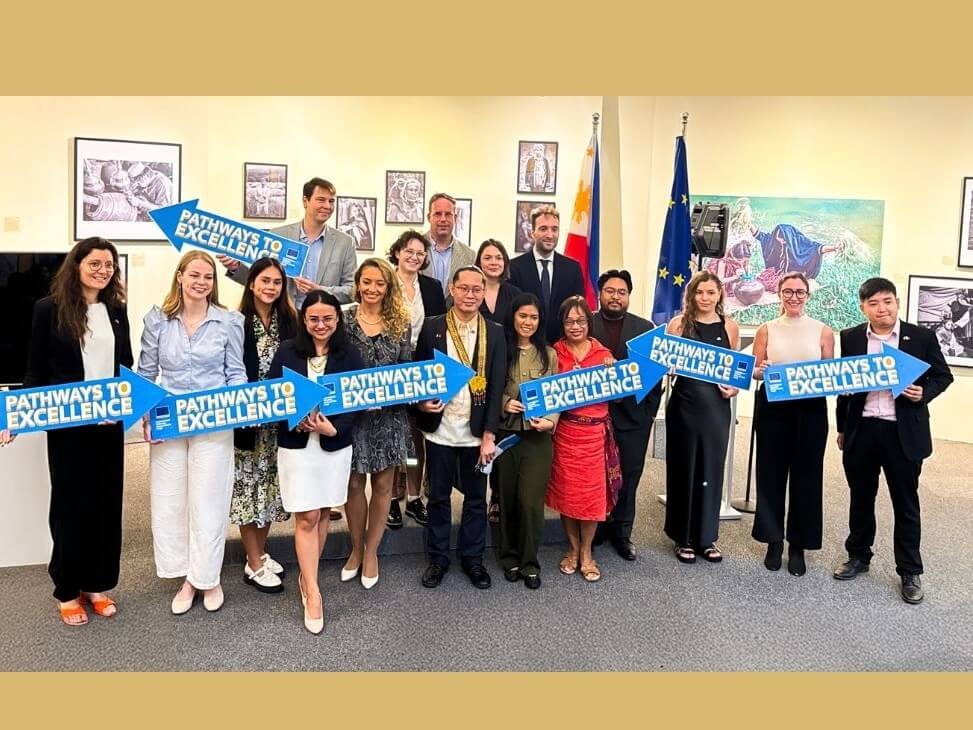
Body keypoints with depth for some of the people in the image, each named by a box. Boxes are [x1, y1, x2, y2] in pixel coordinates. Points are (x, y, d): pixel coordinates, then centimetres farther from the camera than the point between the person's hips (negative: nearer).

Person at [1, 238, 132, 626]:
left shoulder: (117, 310, 7)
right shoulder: (50, 308, -4)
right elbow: (36, 371, -2)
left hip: (110, 423, 4)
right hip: (67, 424, -4)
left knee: (106, 502, 9)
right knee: (69, 503, 6)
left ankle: (97, 584, 24)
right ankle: (67, 590, 22)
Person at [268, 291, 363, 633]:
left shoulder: (349, 355, -1)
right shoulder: (286, 351, -2)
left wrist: (333, 428, -20)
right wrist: (295, 420, -19)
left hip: (336, 445, 1)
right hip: (296, 444, -1)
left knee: (323, 514, 12)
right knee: (306, 518, -1)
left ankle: (307, 577, 30)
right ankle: (312, 592, 6)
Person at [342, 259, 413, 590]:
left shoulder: (401, 323, 3)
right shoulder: (344, 319, -1)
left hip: (389, 415, 1)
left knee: (382, 485, 9)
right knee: (354, 484, 9)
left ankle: (371, 552, 26)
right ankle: (356, 548, 29)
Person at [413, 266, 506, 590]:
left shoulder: (495, 332, 0)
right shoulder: (432, 327, -1)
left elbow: (497, 385, -2)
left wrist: (489, 435, -7)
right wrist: (420, 404, -15)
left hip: (477, 431, 0)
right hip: (440, 429, 0)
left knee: (476, 496, 12)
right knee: (438, 496, 12)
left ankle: (472, 557, 28)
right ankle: (438, 557, 28)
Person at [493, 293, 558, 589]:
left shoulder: (549, 354, 5)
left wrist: (551, 421, -12)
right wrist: (504, 403, -13)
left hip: (538, 436, 0)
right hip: (505, 434, 0)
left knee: (530, 501, -4)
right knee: (507, 499, 10)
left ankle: (529, 562, 14)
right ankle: (510, 557, 28)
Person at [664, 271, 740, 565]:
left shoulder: (730, 327, 5)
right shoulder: (679, 323, -1)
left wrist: (735, 386, -5)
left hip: (716, 406, 2)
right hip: (684, 404, -2)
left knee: (711, 468, 8)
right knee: (683, 468, 6)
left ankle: (706, 536, 22)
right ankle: (683, 537, 19)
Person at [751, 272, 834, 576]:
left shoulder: (823, 331, 4)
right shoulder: (766, 329, 5)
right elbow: (754, 371, 6)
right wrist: (760, 370, -15)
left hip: (811, 409, 0)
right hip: (773, 408, 0)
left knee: (806, 474, 5)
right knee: (771, 472, 6)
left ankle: (798, 545, 18)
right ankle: (773, 540, 21)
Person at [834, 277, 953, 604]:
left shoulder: (922, 337, -2)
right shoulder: (850, 338, 3)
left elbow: (942, 375, 6)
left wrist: (924, 393, -16)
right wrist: (842, 428, 10)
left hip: (903, 433, -2)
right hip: (861, 431, 2)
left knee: (906, 504, 7)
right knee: (861, 499, 14)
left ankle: (910, 572, 18)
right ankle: (858, 556, 30)